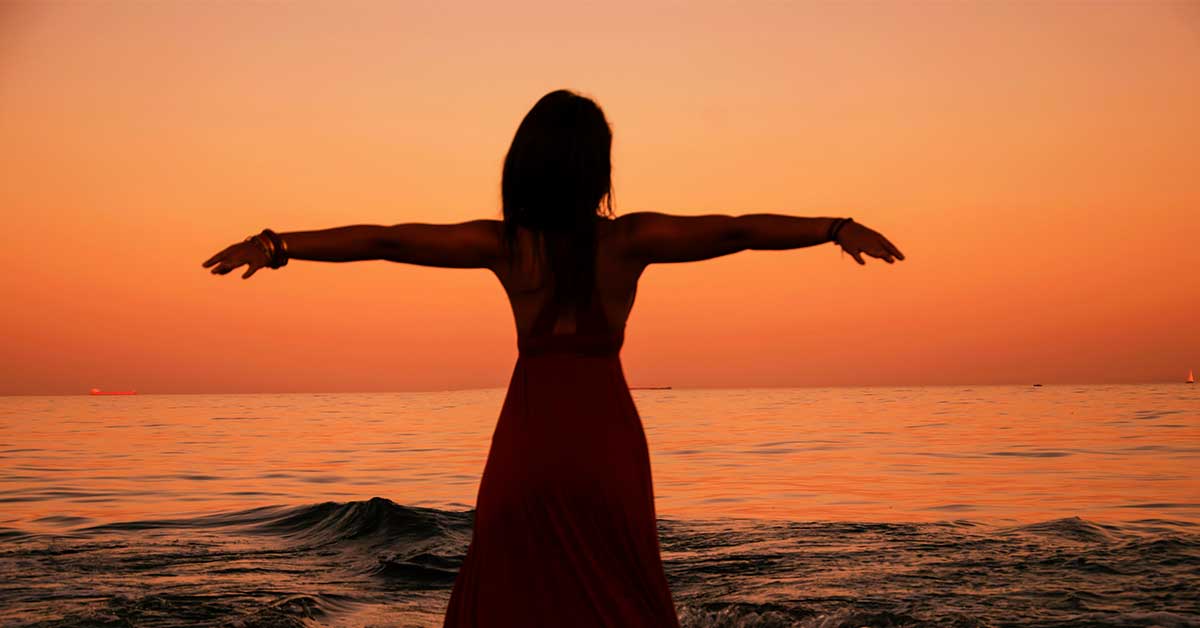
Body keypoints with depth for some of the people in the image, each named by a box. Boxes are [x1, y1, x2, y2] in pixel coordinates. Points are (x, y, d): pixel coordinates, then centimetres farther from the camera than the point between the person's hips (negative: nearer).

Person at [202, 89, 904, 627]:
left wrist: (275, 245, -2)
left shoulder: (504, 244, -6)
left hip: (528, 437, 1)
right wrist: (839, 229, -12)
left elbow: (384, 240, -6)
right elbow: (737, 230, -15)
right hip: (607, 442, 0)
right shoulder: (628, 239, -8)